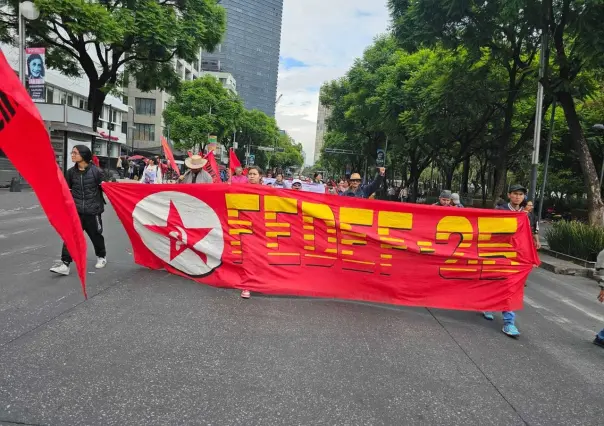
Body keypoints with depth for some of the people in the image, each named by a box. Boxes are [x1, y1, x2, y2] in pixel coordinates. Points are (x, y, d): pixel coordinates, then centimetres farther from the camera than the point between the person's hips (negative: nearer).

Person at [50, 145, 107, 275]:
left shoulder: (96, 171, -9)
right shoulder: (71, 172, 4)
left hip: (92, 210, -3)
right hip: (76, 211, 3)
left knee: (96, 235, 13)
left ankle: (101, 256, 36)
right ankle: (65, 264, -7)